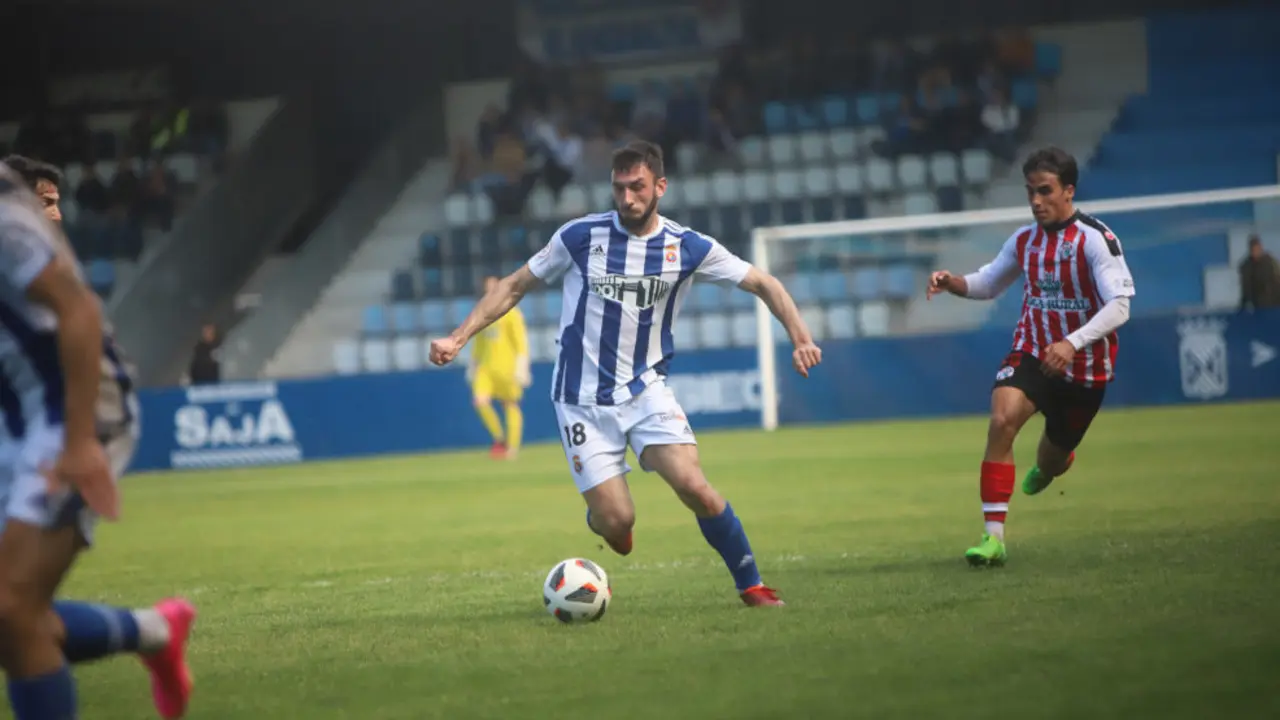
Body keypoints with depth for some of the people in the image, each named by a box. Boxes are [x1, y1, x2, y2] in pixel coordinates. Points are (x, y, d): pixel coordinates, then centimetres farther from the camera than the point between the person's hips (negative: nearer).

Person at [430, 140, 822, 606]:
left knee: (693, 486, -21)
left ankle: (751, 586, -4)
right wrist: (457, 338, -2)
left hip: (646, 390, 1)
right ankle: (602, 516, 30)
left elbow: (763, 284, 2)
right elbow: (515, 286, 4)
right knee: (617, 523, -10)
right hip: (583, 401, -1)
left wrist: (800, 338, -13)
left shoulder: (688, 248, -4)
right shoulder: (580, 236, -6)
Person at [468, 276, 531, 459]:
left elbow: (521, 341, -8)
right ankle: (499, 438, 4)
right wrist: (473, 365, 21)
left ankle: (512, 447, 9)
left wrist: (521, 366, -15)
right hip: (486, 367, 5)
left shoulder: (510, 313, -4)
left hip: (506, 367, -5)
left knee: (510, 406, 1)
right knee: (480, 401, -13)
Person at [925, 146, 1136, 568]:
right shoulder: (1024, 240, 0)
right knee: (1002, 418, -28)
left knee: (1052, 462, 14)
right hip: (1032, 353, 2)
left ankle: (1047, 466, 59)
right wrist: (952, 283, -7)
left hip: (1086, 365, -2)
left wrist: (1072, 343, -36)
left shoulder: (1095, 239, -16)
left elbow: (1119, 307, -22)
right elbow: (988, 284, 16)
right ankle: (993, 537, -28)